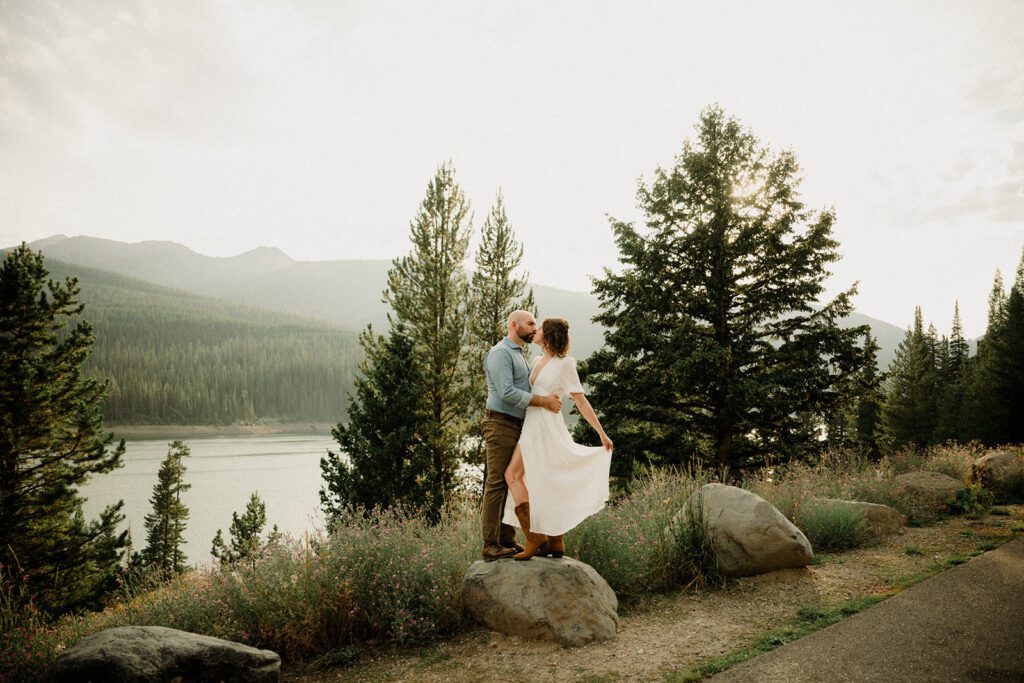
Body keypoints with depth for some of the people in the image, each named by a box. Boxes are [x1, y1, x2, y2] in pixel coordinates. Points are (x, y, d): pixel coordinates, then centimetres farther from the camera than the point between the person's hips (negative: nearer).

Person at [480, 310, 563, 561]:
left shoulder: (520, 354, 21)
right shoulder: (501, 353, -11)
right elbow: (507, 393, -21)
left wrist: (548, 399, 11)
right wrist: (543, 401, -20)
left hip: (517, 425, 10)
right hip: (501, 424, -10)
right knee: (497, 483, -8)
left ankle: (507, 539, 16)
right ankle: (491, 545, -5)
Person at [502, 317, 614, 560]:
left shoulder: (564, 364, -9)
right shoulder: (538, 361, 13)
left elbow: (581, 402, -7)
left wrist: (602, 434, -7)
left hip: (545, 427, -8)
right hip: (534, 425, 8)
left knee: (513, 474, -14)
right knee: (546, 484, 8)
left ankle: (535, 539, -14)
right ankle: (556, 542, 14)